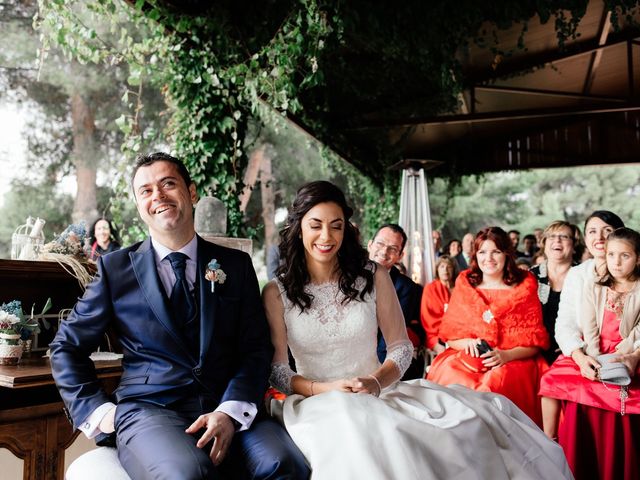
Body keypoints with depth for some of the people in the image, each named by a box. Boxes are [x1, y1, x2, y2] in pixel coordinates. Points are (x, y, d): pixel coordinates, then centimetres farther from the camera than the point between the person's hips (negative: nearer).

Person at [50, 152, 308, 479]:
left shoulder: (236, 264, 11)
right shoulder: (115, 268, 9)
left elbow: (256, 347, 5)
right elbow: (67, 346, 15)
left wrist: (230, 412, -11)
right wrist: (98, 411, 2)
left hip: (228, 408, 2)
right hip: (148, 408, -1)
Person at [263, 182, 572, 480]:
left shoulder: (373, 277, 3)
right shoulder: (276, 293, -1)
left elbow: (401, 348, 4)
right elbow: (276, 370, -2)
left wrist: (376, 381, -16)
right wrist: (325, 389, -19)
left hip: (377, 392, 3)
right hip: (317, 402, -2)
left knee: (485, 412, -19)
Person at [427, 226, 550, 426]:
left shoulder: (525, 288, 8)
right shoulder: (464, 286, 12)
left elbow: (535, 340, 3)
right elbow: (449, 334, 10)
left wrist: (506, 355, -16)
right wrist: (468, 343, -12)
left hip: (514, 360, -1)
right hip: (467, 359, 2)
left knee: (499, 380, -34)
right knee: (449, 374, -30)